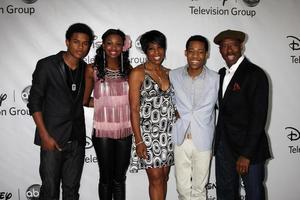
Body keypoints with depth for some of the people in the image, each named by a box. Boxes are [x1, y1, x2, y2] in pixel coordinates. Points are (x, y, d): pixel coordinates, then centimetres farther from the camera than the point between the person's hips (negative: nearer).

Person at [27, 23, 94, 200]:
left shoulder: (86, 69, 7)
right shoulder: (47, 65, -6)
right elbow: (34, 102, -7)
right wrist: (44, 135, -12)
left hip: (77, 139, 4)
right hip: (53, 139, -4)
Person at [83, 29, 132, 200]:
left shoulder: (128, 69, 3)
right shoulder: (93, 70, -4)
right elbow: (85, 101, 1)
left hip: (125, 131, 2)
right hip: (103, 131, -2)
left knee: (120, 178, 14)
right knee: (106, 178, 12)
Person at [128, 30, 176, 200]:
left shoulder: (169, 73, 10)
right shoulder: (138, 73, -6)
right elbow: (134, 109, -9)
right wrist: (139, 141, -13)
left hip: (169, 133, 5)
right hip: (149, 133, -5)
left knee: (164, 178, 10)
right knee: (156, 179, -1)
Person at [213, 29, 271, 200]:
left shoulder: (255, 74, -13)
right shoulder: (221, 74, 9)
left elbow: (259, 116, -17)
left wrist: (247, 154, -19)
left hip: (249, 148, -6)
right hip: (224, 145, 6)